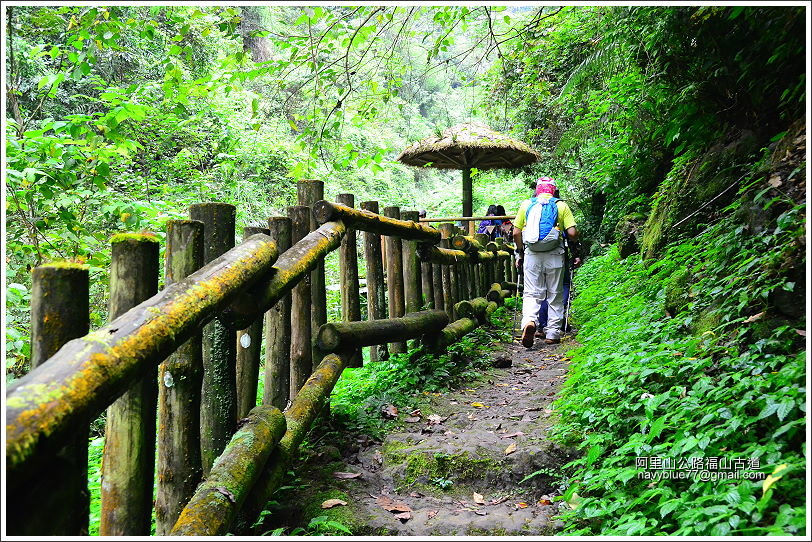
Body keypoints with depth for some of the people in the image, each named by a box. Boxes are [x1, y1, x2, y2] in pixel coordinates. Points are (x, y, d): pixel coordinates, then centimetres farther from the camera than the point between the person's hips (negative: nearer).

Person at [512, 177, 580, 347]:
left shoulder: (526, 205, 8)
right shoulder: (562, 206, 4)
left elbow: (516, 233, 4)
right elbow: (572, 233, -5)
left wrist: (520, 253, 16)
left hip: (531, 255, 1)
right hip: (554, 256, 0)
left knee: (531, 293, 4)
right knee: (555, 296, 11)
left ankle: (529, 321, -23)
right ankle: (553, 334, 13)